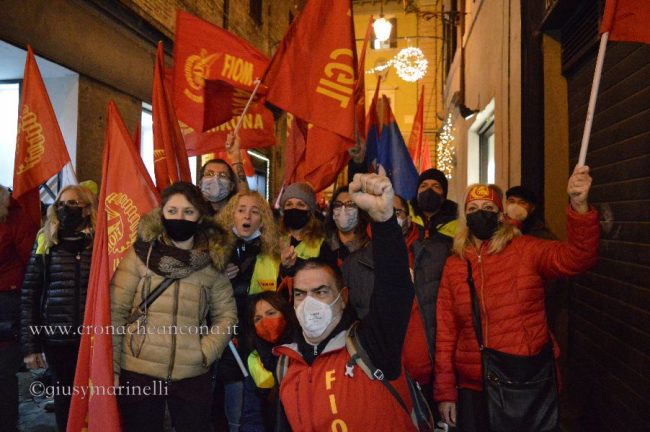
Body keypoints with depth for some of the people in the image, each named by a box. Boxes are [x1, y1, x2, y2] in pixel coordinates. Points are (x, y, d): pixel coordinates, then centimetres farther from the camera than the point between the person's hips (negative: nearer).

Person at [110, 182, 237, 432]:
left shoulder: (212, 262, 2)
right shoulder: (141, 254, -4)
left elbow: (226, 314, 6)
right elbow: (115, 311, -4)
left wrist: (206, 351, -7)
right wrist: (110, 366, -6)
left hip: (193, 375, 2)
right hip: (137, 373, -1)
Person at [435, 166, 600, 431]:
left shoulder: (526, 250, -5)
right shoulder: (454, 265, 1)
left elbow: (577, 258, -22)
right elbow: (445, 332, 2)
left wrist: (579, 206, -39)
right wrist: (445, 391, 1)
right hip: (473, 388, 2)